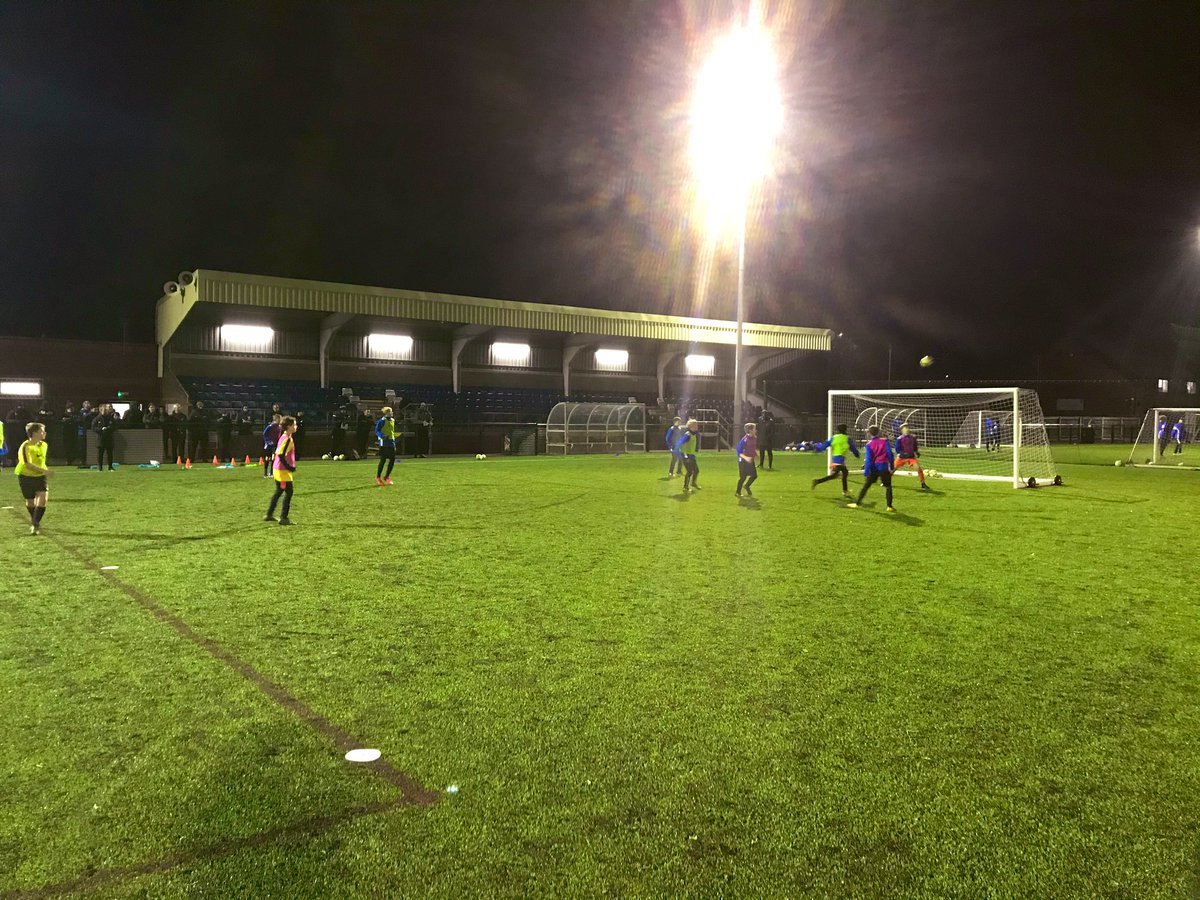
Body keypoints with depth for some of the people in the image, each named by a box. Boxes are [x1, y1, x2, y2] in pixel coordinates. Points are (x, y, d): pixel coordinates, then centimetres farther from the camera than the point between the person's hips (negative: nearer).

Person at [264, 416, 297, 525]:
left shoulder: (283, 437, 11)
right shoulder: (287, 439, -18)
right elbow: (281, 455, -25)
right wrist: (289, 467, -18)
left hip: (278, 468, 10)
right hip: (283, 470, -10)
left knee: (279, 491, 19)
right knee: (288, 492, -4)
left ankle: (269, 515, 26)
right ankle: (283, 518, -1)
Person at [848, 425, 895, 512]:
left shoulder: (869, 444, -3)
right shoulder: (885, 441, -1)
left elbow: (868, 459, -7)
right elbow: (890, 454, -4)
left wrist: (866, 471, -6)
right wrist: (892, 466, 3)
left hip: (873, 468, 1)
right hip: (884, 467, 0)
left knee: (866, 486, 10)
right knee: (888, 487, 11)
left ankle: (857, 503, 11)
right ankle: (889, 506, 4)